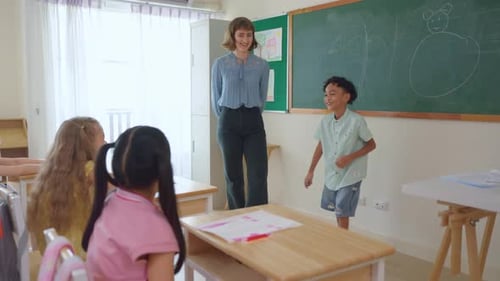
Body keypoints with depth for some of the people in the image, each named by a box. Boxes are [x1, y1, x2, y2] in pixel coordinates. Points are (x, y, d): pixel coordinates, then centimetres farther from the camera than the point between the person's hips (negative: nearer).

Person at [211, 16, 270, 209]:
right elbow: (216, 98, 10)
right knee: (233, 175, 7)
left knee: (258, 175, -8)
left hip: (253, 122, 1)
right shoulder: (220, 64, 2)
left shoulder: (262, 65, 4)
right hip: (229, 122, 0)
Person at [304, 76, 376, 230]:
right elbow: (320, 146, 9)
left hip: (350, 176, -5)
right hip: (331, 176, 5)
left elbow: (371, 145, -8)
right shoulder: (325, 121, -3)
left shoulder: (357, 121, -18)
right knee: (338, 212, 16)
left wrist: (349, 157, -21)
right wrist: (310, 171, 9)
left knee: (342, 214, -2)